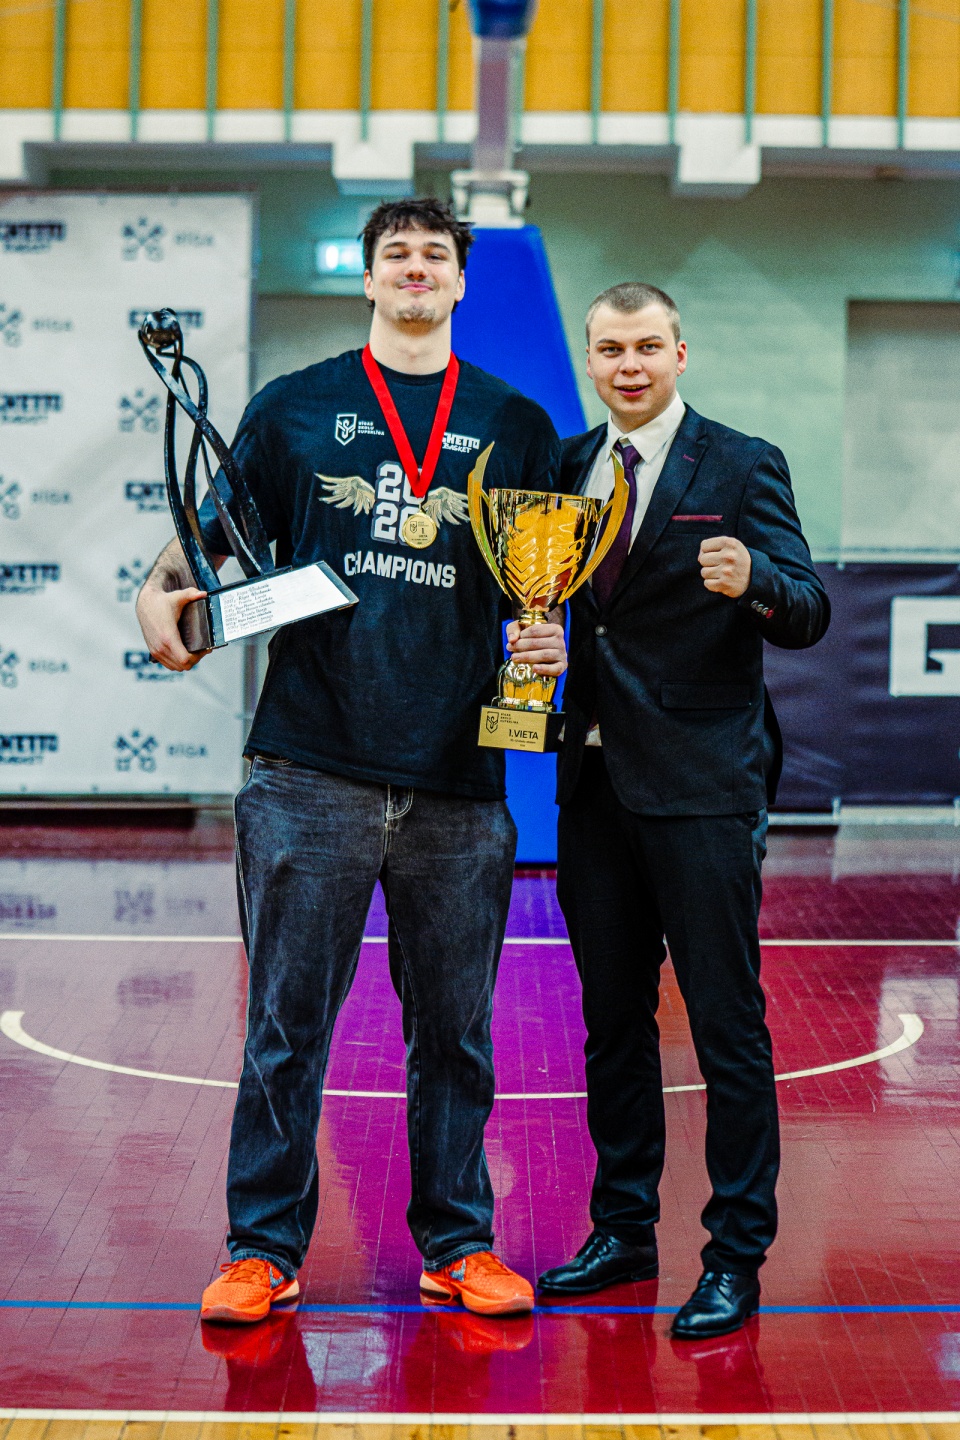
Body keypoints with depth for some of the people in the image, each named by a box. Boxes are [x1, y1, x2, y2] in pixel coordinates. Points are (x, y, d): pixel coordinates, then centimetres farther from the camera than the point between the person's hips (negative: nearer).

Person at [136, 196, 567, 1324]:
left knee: (455, 1030, 8)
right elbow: (216, 537, 12)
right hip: (311, 770, -1)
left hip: (458, 776, 1)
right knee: (286, 1022, 2)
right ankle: (263, 1247, 14)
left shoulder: (516, 426, 13)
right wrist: (160, 595, -8)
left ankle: (460, 1244, 21)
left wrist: (548, 647, -6)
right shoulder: (293, 409, 10)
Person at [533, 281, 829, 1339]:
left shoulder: (743, 467, -4)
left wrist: (754, 583, -32)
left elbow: (807, 615, -11)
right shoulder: (570, 466, 12)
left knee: (726, 1023, -2)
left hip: (702, 785, -6)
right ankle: (624, 1230, 26)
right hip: (594, 777, 6)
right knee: (612, 1018, 13)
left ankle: (736, 1258, 6)